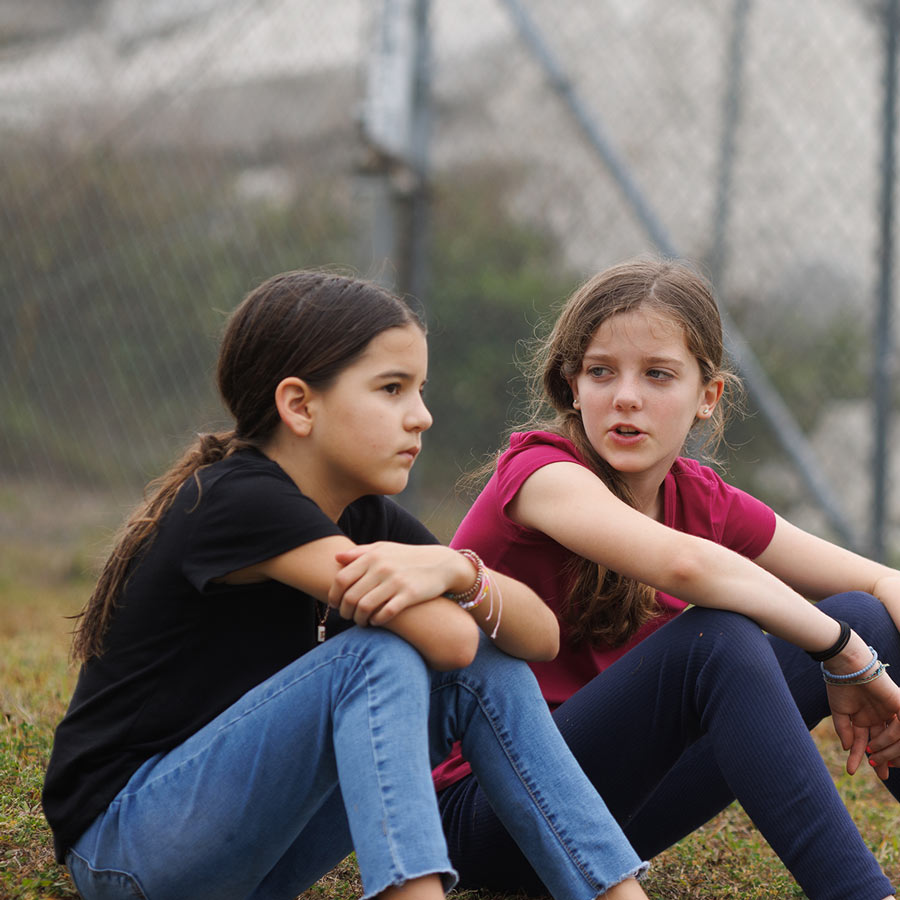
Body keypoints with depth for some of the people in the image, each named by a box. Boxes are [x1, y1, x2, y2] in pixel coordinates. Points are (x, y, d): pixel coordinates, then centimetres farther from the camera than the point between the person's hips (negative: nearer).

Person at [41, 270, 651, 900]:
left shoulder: (367, 519, 5)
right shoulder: (238, 501, -22)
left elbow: (543, 636, -5)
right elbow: (448, 638, -30)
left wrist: (455, 569, -24)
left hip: (256, 839, 8)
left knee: (488, 669, -5)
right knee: (378, 655, -28)